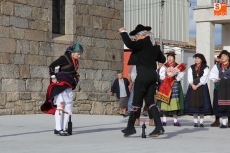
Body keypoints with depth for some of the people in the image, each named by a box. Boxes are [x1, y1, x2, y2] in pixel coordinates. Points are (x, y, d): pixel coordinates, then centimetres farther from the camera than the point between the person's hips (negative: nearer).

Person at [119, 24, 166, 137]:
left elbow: (129, 44, -22)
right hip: (152, 74, 8)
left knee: (137, 101, 1)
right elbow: (162, 59, 21)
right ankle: (159, 127, -3)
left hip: (143, 74, -8)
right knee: (150, 101, 8)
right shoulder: (154, 46, 14)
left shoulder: (143, 43, -9)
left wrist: (123, 33, -9)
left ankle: (130, 127, 10)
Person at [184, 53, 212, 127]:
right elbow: (189, 77, 5)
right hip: (193, 87, 3)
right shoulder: (191, 68, 15)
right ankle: (195, 121, 4)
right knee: (193, 103, 0)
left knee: (201, 103, -6)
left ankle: (201, 122, -2)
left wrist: (198, 85, -15)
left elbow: (204, 78, -7)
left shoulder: (205, 68, 3)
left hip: (202, 87, -3)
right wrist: (192, 84, -12)